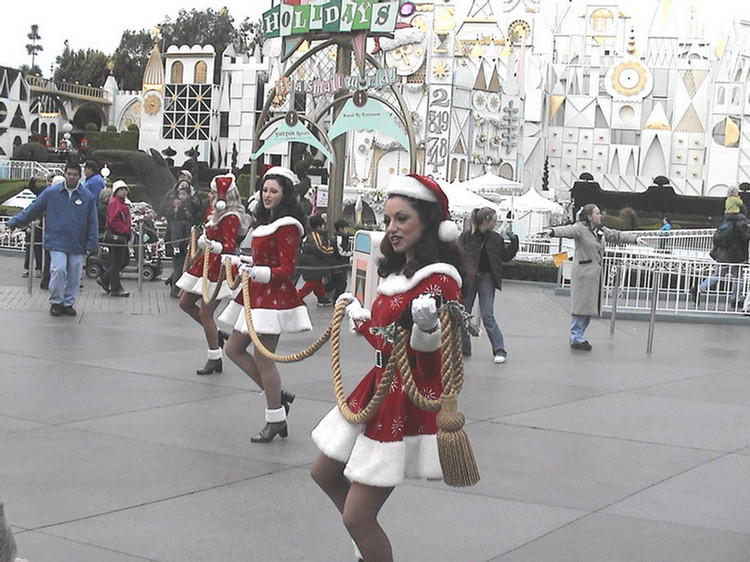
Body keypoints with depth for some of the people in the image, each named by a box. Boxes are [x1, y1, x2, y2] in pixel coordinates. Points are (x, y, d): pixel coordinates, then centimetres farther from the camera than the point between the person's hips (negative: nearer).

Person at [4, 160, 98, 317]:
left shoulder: (87, 197, 2)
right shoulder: (51, 193, 1)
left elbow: (92, 223, 5)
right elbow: (32, 210, 9)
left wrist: (91, 244, 1)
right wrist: (15, 222, 11)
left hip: (78, 245, 1)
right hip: (57, 242, -1)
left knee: (74, 275, 5)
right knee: (58, 270, -13)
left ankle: (68, 303, 21)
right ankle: (56, 302, 4)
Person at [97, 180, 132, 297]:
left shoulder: (122, 203, 19)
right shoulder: (114, 202, -13)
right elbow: (113, 221, -22)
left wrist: (129, 229, 11)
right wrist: (126, 230, -20)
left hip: (122, 237, 10)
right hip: (116, 237, -10)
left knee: (125, 260, 15)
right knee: (116, 262, -3)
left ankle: (104, 279, 22)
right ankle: (116, 289, 3)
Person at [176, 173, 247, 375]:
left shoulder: (230, 218, -18)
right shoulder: (216, 213, 10)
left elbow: (229, 246, -27)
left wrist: (213, 246, -41)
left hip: (217, 268, -10)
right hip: (205, 264, 10)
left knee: (205, 313, -8)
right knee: (185, 303, 15)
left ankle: (215, 359, 3)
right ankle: (216, 334, 26)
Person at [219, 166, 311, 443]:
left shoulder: (286, 226, -13)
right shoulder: (265, 221, 15)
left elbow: (285, 270, -17)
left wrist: (257, 272, -28)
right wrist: (242, 263, 20)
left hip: (274, 294, -10)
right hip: (255, 293, 10)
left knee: (262, 357, -7)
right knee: (234, 349, 13)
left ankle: (276, 419, 4)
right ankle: (278, 396, 19)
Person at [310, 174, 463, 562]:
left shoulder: (438, 279, -18)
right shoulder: (397, 273, 9)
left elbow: (430, 356, -23)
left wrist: (426, 327, -43)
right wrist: (357, 314, 32)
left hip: (409, 402, -10)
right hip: (379, 389, 10)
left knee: (357, 517, -7)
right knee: (325, 474, 25)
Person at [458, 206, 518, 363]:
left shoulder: (496, 238, 3)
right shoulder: (466, 236, -6)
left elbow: (506, 256, 10)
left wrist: (514, 242, -1)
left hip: (487, 279, 0)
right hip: (468, 279, 0)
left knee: (487, 315, -7)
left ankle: (499, 350, -2)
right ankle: (463, 348, 21)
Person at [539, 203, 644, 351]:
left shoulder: (601, 230, 15)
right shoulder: (580, 228, -10)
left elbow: (617, 235, 25)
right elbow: (567, 230, -28)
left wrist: (635, 238, 20)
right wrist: (552, 231, -47)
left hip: (595, 273, 9)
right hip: (583, 272, -8)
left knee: (589, 305, 12)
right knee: (581, 304, -5)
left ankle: (577, 336, 23)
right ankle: (576, 339, 2)